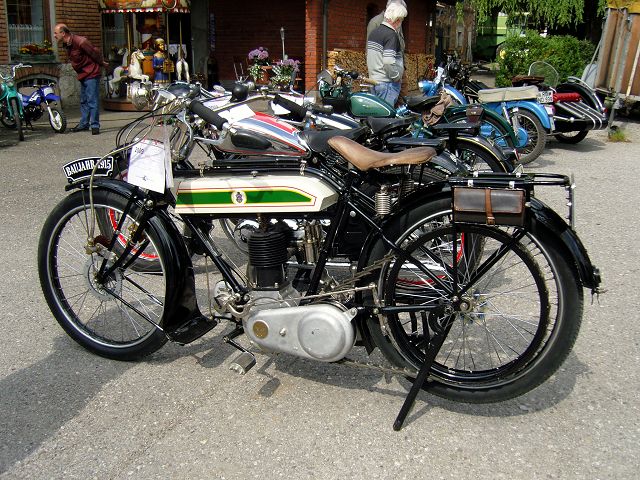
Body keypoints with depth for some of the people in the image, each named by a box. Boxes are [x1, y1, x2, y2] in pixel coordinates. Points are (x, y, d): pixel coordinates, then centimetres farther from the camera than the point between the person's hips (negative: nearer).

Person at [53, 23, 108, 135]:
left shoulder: (80, 42, -21)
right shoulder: (67, 45, 7)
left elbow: (95, 53, -13)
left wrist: (102, 63, 3)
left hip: (91, 74, -9)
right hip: (83, 75, 9)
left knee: (92, 100, -9)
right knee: (84, 101, 14)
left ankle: (95, 125, -5)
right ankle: (84, 124, 23)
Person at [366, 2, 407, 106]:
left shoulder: (373, 32, 12)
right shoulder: (391, 35, -15)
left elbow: (369, 57, 17)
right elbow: (389, 62, -23)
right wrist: (397, 77, -11)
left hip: (373, 80, 9)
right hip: (387, 83, -9)